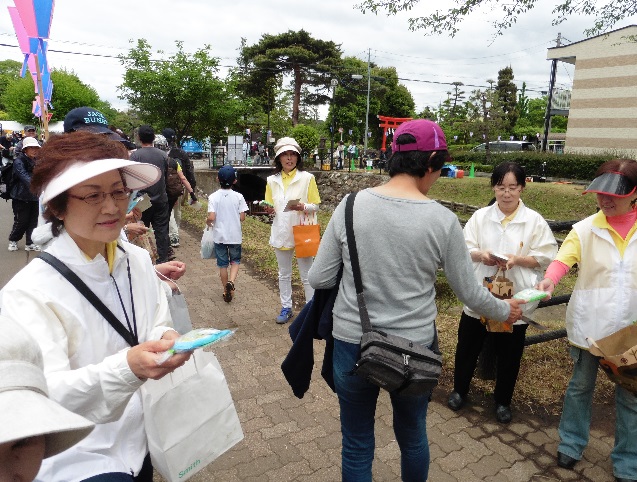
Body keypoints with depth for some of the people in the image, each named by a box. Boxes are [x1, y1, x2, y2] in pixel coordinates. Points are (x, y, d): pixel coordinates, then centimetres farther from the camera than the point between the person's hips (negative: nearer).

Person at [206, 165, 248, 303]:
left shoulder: (213, 197, -11)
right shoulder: (238, 197, -9)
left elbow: (211, 217, -17)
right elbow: (242, 218, -8)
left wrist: (207, 222, 5)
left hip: (220, 236, 0)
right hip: (235, 236, 0)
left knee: (222, 264, 13)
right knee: (235, 261, 18)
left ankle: (226, 291, 22)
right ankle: (231, 282, -7)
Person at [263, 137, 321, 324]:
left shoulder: (307, 178, -6)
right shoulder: (272, 180, 5)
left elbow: (315, 206, -3)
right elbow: (271, 207, 12)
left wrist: (302, 207, -23)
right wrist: (269, 209, -11)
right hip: (281, 233, 4)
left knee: (307, 275, 3)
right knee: (284, 274, 16)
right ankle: (286, 308, 29)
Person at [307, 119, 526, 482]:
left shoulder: (351, 206, -10)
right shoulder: (442, 220, -12)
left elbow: (319, 280, -5)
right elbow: (470, 293, -1)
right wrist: (505, 311, 19)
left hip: (352, 345, 1)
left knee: (357, 446, 20)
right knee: (413, 437, 26)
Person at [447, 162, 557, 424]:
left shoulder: (535, 221, -4)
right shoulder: (480, 216, -1)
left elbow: (546, 257, -5)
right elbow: (463, 249, -2)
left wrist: (517, 259, -20)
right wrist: (480, 255, -21)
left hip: (516, 299, -1)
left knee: (509, 354, 14)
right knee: (467, 347, 14)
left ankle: (503, 400, 36)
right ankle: (459, 390, 38)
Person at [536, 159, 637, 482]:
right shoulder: (585, 229, -6)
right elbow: (563, 259, -20)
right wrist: (549, 280, -40)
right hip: (588, 325, -1)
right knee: (580, 386, 16)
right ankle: (571, 444, 35)